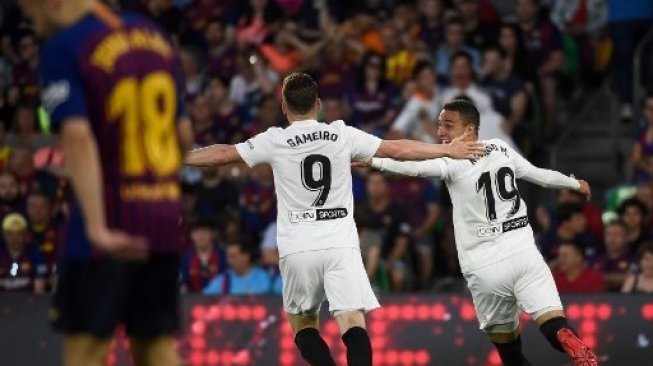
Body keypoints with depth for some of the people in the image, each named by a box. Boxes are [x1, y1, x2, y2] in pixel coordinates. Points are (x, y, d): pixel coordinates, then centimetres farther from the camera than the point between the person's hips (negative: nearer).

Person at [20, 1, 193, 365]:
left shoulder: (63, 48, -10)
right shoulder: (155, 36, 11)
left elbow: (78, 136, -23)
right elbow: (184, 134, 15)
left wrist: (97, 227, -30)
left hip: (112, 212, -6)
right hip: (165, 217, 6)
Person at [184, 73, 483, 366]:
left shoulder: (274, 141, 0)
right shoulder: (343, 135, 5)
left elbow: (223, 154, 5)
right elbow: (399, 149, 10)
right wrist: (449, 150, 20)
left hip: (298, 248, 0)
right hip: (341, 244, 0)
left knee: (302, 322, 17)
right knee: (352, 322, -8)